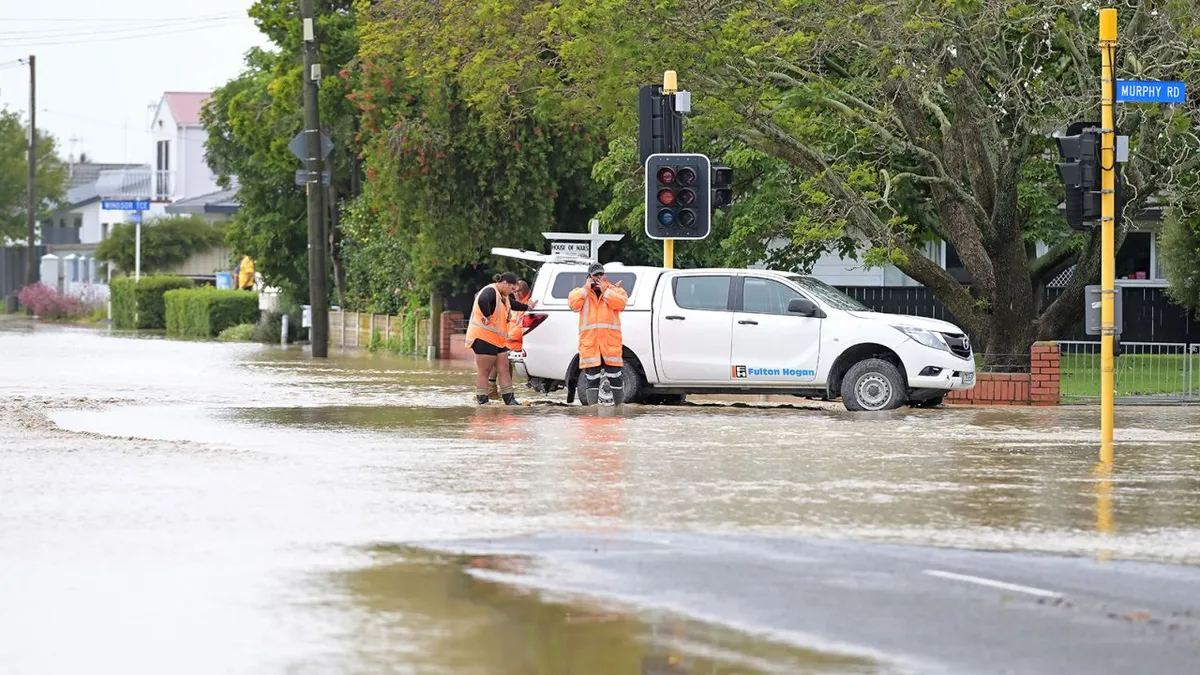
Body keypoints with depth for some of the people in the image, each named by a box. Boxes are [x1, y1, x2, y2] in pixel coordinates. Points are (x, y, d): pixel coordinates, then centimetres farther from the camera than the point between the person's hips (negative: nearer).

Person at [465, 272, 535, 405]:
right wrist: (487, 317, -30)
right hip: (484, 338, -10)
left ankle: (509, 399, 9)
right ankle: (482, 401, -5)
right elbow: (482, 301, -40)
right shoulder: (490, 292, -16)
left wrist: (527, 307, 52)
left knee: (504, 370, 7)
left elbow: (513, 303, 40)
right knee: (484, 371, -6)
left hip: (498, 339, 10)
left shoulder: (503, 296, 17)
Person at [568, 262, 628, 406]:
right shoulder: (581, 292, 14)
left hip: (610, 342, -1)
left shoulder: (615, 290, 12)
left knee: (615, 375, 0)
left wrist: (605, 291, -7)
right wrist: (586, 289, -4)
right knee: (592, 377, 1)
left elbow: (620, 303, -8)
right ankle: (593, 405, 5)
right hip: (589, 342, 1)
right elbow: (573, 303, -5)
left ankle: (619, 404, 8)